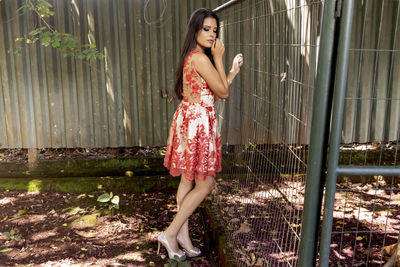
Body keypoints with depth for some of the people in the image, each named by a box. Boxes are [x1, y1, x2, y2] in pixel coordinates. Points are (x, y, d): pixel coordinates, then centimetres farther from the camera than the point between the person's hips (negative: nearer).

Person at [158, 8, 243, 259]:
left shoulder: (193, 57, 14)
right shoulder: (200, 58, -17)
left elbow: (213, 92, 16)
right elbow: (223, 92, -10)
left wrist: (233, 71, 14)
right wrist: (218, 58, -6)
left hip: (190, 119, 10)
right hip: (198, 123, -10)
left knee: (188, 181, 15)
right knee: (205, 184, 0)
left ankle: (183, 233, 26)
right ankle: (170, 233, 7)